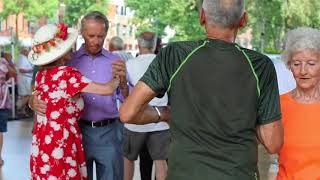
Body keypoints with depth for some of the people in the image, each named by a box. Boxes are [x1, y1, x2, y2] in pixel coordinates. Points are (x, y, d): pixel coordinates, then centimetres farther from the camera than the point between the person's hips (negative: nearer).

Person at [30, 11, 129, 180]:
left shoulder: (115, 61, 2)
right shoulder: (69, 61, 3)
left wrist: (122, 82, -26)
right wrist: (34, 101, -18)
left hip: (109, 132, 0)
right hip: (78, 131, 0)